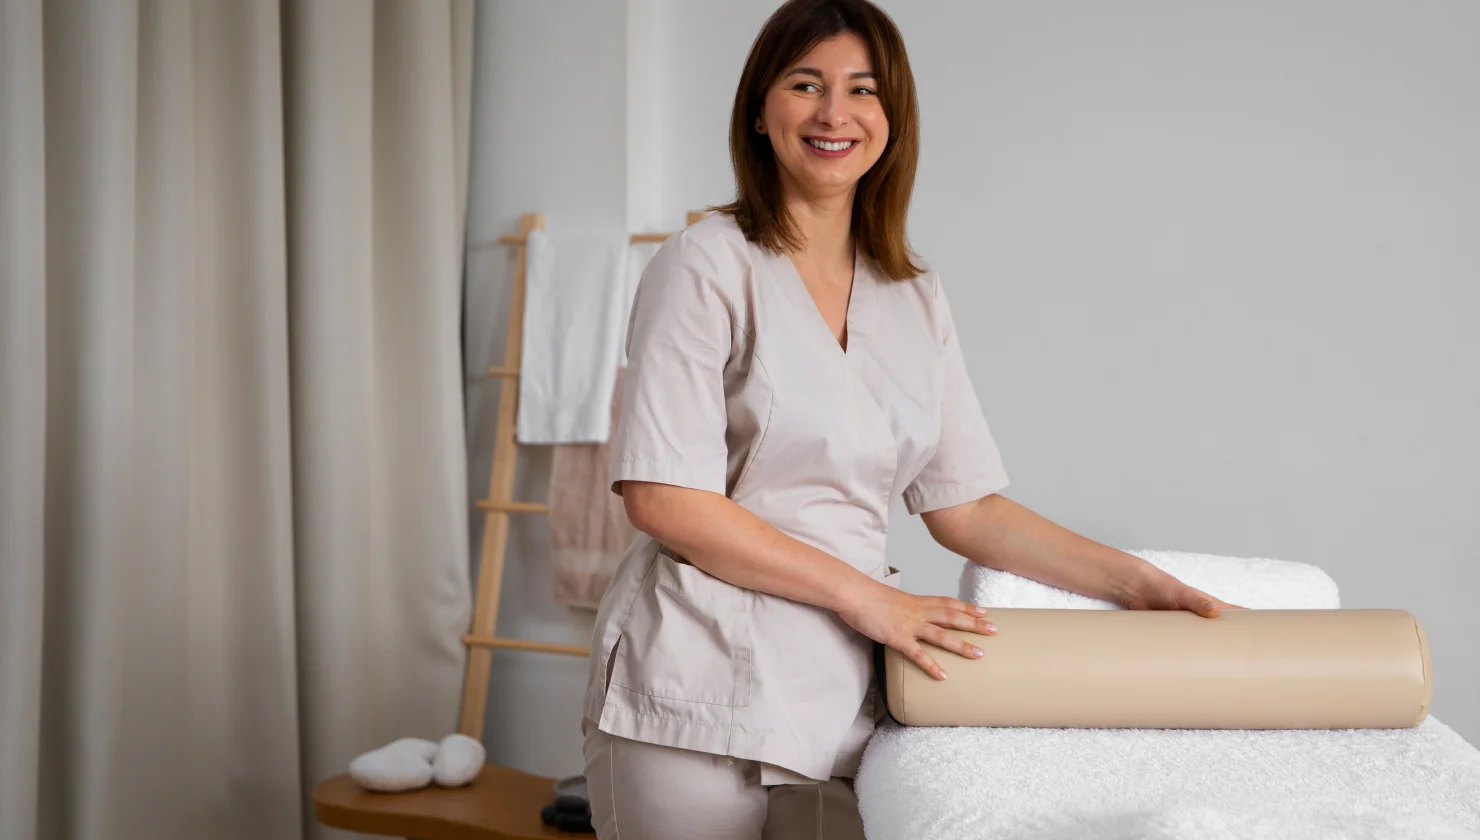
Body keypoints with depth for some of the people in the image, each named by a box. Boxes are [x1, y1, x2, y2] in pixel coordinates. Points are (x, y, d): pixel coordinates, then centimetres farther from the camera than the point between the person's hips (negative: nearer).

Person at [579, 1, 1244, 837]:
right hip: (694, 704, -4)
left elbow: (964, 504, 12)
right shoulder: (709, 264, -5)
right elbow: (663, 498, -12)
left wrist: (1132, 580, 4)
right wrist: (866, 595, -12)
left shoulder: (917, 300, 11)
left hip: (843, 702, 4)